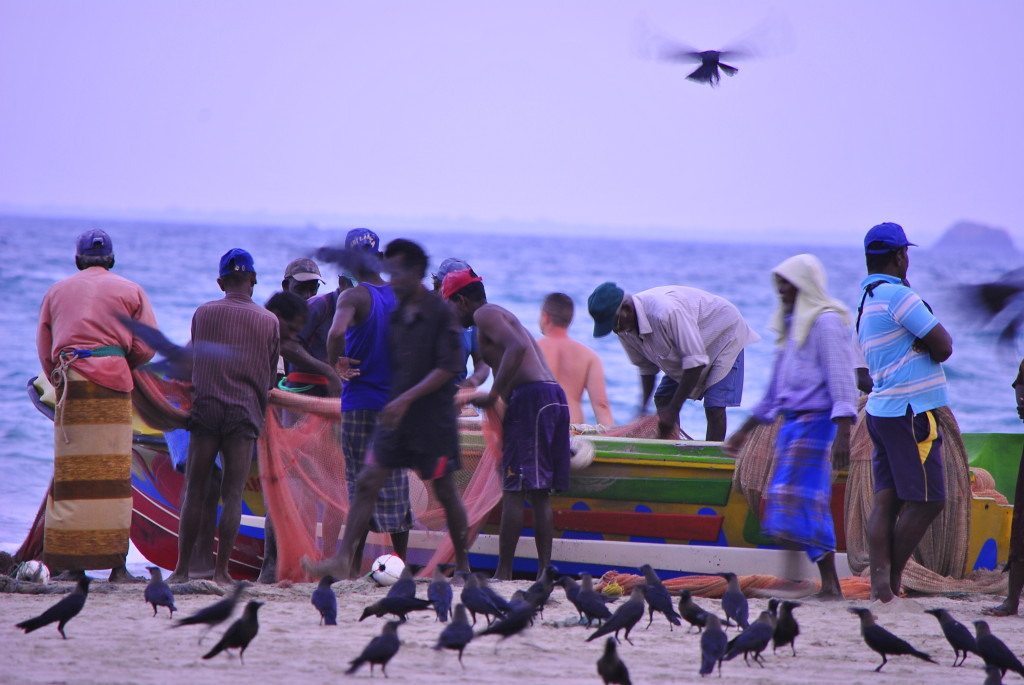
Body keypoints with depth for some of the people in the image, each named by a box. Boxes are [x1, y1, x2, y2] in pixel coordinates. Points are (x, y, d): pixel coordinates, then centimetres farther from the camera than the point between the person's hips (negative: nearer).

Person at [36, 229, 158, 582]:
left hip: (70, 381, 1)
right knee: (113, 474, -1)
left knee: (71, 475, 1)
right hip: (113, 382, -1)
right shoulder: (130, 291, 11)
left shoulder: (57, 291, 16)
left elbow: (44, 350, 12)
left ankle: (72, 565, -5)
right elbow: (146, 347, 5)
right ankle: (116, 564, -6)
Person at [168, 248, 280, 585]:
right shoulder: (269, 321, 4)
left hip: (205, 408, 1)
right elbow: (270, 375, 11)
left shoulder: (203, 314, 5)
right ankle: (221, 570, -4)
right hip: (246, 412, -1)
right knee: (233, 494, 0)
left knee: (195, 491, 6)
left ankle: (183, 567, 6)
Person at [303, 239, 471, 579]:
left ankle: (462, 564, 19)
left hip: (433, 420, -6)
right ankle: (342, 560, -7)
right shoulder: (397, 315, 9)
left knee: (445, 492, 5)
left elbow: (448, 367, -17)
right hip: (397, 417, 6)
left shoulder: (441, 314, -11)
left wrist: (407, 399, -21)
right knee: (367, 483, -4)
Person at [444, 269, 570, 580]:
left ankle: (503, 573, -10)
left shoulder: (485, 314, -2)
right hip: (555, 396, 9)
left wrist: (493, 395, -19)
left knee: (514, 491, -9)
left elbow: (517, 347, -19)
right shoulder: (504, 317, 28)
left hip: (530, 397, -9)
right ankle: (544, 572, 6)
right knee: (539, 492, 9)